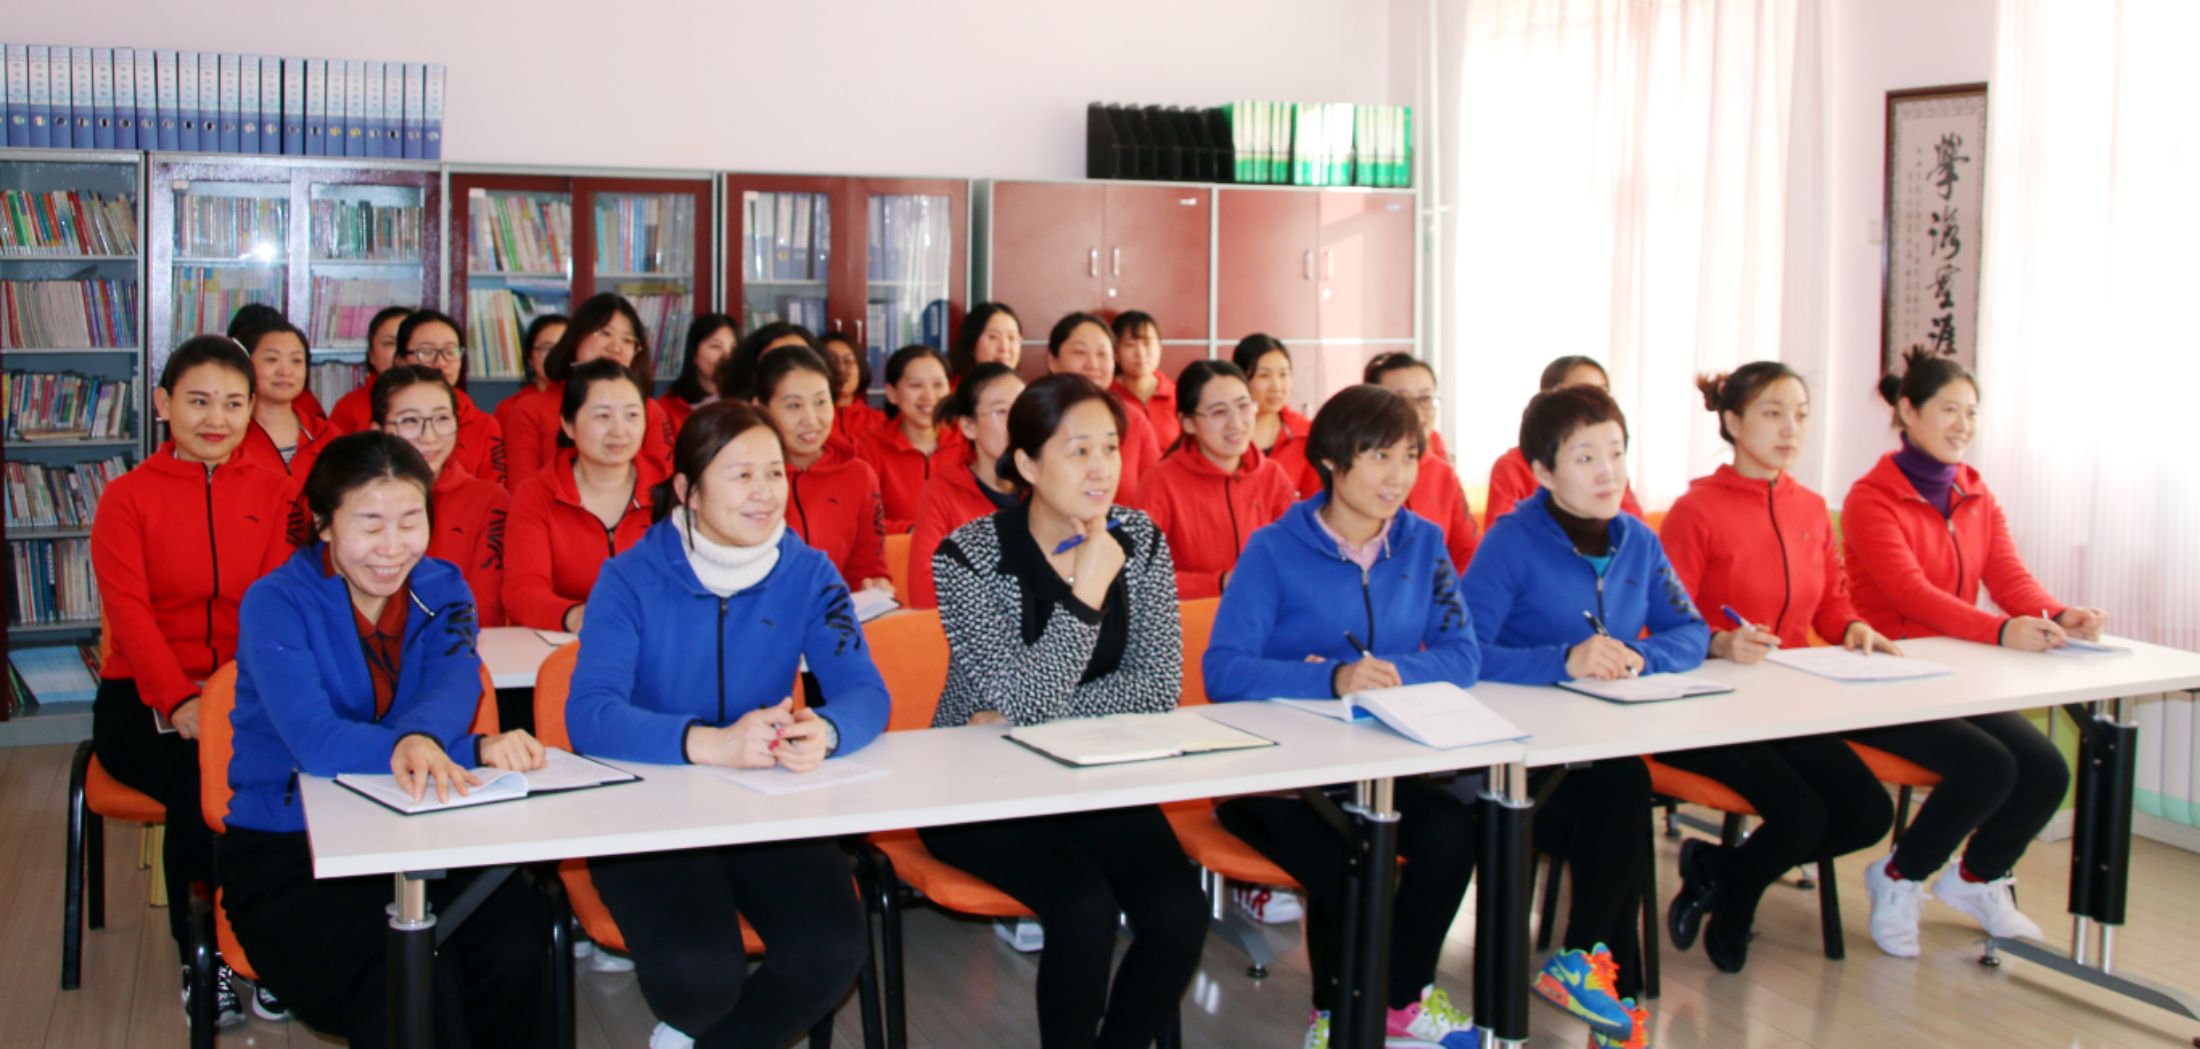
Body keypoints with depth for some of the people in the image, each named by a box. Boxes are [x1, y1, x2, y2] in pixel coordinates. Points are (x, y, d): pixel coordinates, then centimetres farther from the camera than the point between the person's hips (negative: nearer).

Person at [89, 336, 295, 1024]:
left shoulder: (270, 489, 10)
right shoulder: (128, 496, 4)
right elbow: (127, 608, -9)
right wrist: (180, 703, -25)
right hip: (143, 696, -1)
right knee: (201, 785, -30)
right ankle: (197, 954, -4)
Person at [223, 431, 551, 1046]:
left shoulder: (442, 591, 6)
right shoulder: (276, 603, -7)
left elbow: (455, 683, -15)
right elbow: (314, 740, -23)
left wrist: (422, 738, -41)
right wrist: (471, 752, -36)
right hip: (288, 852, -3)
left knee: (516, 954, -25)